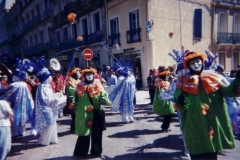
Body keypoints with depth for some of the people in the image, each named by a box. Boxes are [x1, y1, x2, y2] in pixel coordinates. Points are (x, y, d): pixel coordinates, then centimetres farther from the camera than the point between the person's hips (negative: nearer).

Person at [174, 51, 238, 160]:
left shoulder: (212, 77, 6)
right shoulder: (183, 82, -2)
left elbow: (227, 91, 1)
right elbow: (178, 101, -6)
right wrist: (181, 102, -29)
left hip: (213, 122, 3)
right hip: (195, 126, -2)